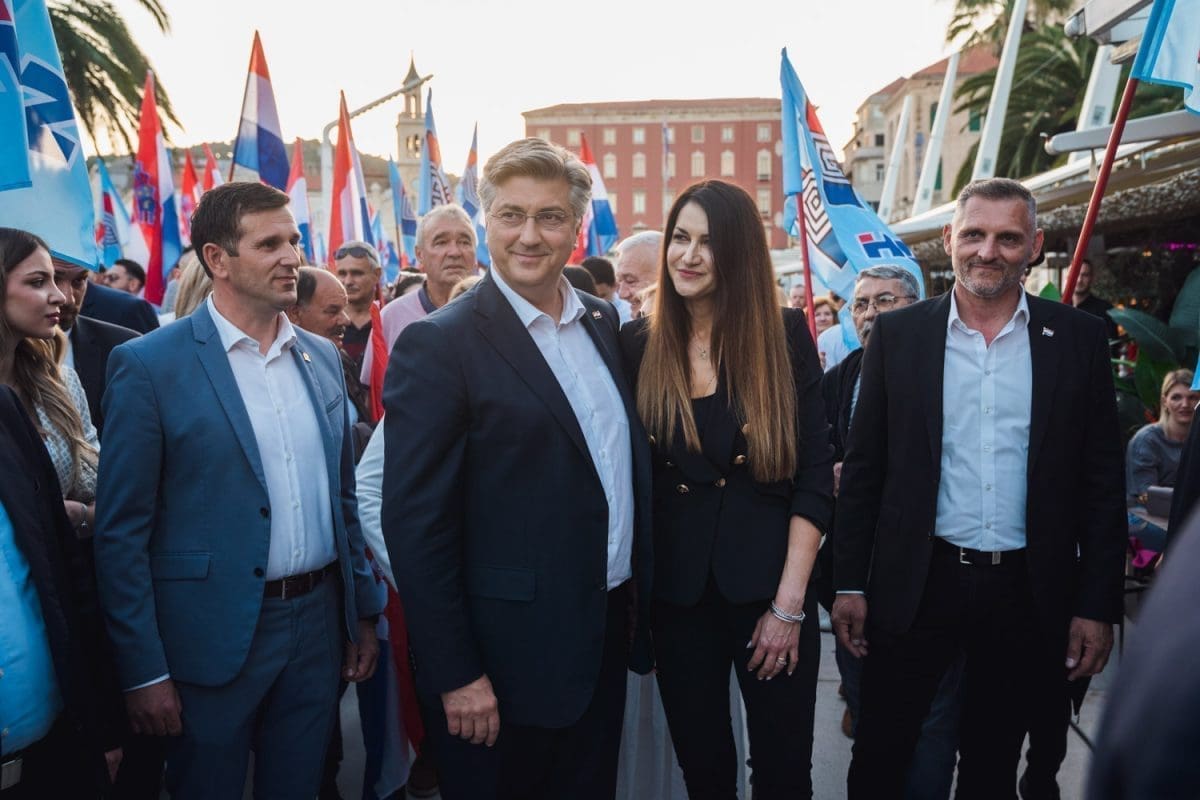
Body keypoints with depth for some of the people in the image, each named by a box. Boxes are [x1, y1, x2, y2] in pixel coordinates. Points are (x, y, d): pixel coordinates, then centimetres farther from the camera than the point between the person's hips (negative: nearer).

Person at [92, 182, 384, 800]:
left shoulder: (321, 357, 6)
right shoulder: (148, 366, -10)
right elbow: (121, 532, -9)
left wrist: (364, 611, 10)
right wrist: (144, 671, -10)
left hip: (318, 625, 5)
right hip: (213, 638, -4)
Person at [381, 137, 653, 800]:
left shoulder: (602, 323, 5)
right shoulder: (439, 345, -15)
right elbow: (415, 523, -16)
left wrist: (637, 602, 11)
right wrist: (455, 675, -16)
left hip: (608, 635, 6)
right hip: (505, 657, -6)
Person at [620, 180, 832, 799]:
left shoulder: (784, 336, -4)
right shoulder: (637, 346, 0)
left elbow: (814, 475, -6)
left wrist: (789, 604, -10)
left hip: (769, 590, -1)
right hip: (676, 593, 1)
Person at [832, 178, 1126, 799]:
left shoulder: (1078, 339, 0)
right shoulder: (898, 334, -1)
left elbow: (1102, 482, 1)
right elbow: (863, 469, 1)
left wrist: (1098, 605, -2)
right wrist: (849, 584, -1)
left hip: (1027, 591, 1)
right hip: (916, 584, 0)